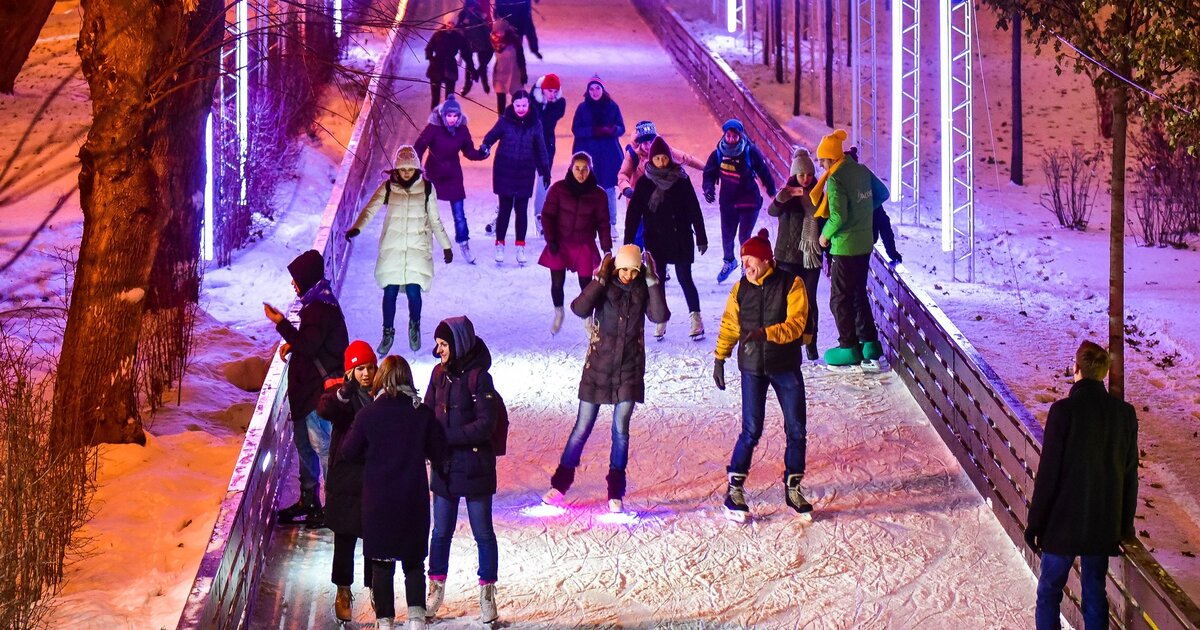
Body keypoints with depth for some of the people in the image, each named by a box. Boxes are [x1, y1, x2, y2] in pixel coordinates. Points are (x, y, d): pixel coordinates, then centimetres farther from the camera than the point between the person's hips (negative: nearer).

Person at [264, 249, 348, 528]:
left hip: (318, 388, -11)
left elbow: (309, 345, -26)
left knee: (321, 445, -5)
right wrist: (293, 344, 7)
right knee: (304, 442, 19)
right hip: (308, 389, 11)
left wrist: (281, 324, -23)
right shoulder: (319, 301, 12)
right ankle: (308, 500, 30)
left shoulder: (319, 308, -22)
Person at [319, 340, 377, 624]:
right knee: (345, 538, 6)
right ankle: (343, 593, 18)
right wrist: (345, 391, -43)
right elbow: (324, 409, -28)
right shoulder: (341, 391, -6)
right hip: (346, 475, -2)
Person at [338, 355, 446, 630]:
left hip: (378, 499, -1)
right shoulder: (423, 413, -7)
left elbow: (348, 452, -1)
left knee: (382, 561, 9)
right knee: (414, 560, 12)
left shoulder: (368, 414, -11)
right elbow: (438, 454, 1)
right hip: (414, 500, 1)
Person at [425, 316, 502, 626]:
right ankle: (436, 589, 24)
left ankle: (487, 594, 15)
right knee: (441, 531, 13)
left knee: (482, 532, 6)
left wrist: (446, 436, -20)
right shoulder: (439, 373, 2)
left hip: (474, 464, -5)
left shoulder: (478, 377, -15)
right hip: (444, 465, 5)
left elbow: (485, 424, -17)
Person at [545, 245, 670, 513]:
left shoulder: (643, 289, -3)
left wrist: (653, 281, -21)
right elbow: (580, 309, -23)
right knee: (583, 427, 4)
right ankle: (560, 484, 14)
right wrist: (600, 280, -28)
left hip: (629, 369, 1)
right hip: (599, 365, -1)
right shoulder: (604, 286, -7)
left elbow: (660, 316, -18)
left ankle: (616, 494, 7)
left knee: (620, 430, 0)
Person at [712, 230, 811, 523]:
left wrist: (765, 333, -30)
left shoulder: (791, 285, -9)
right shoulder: (741, 289, 2)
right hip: (753, 369, 0)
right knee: (751, 431, -7)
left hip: (786, 367, 0)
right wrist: (720, 358, 8)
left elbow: (795, 324, -17)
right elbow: (730, 324, 12)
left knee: (796, 430, 4)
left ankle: (793, 488, 19)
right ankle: (734, 490, 2)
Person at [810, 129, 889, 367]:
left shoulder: (835, 179, -20)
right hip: (865, 243, 8)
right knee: (859, 294, 17)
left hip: (844, 247, -8)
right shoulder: (862, 171, 5)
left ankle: (849, 348, 6)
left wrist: (826, 234, -9)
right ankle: (870, 344, 16)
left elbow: (838, 216, -25)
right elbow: (882, 193, 18)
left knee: (840, 299, 3)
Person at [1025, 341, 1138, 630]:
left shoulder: (1064, 410, -15)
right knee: (1094, 594, 12)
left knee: (1049, 591, 7)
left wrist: (1035, 523, -4)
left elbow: (1048, 471, -12)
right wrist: (1125, 525, 16)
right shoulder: (1124, 413, -1)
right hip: (1104, 524, 4)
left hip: (1064, 520, -4)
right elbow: (1130, 474, 6)